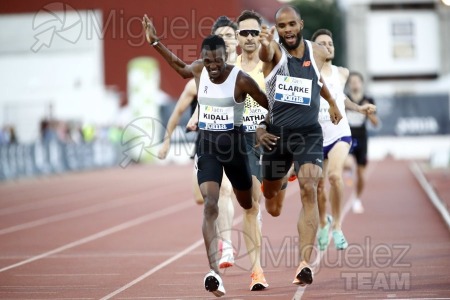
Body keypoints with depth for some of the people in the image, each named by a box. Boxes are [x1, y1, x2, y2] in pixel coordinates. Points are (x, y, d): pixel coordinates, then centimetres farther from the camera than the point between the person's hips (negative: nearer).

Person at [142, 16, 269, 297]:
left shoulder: (241, 79, -14)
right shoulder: (199, 70, -2)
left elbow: (270, 105, -3)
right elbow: (181, 66, 21)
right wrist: (155, 42, 18)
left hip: (234, 144, -2)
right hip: (207, 145, 2)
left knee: (247, 205, 17)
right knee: (210, 205, -18)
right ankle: (214, 271, -28)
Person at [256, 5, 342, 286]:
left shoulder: (318, 52, 1)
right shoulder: (274, 51, -9)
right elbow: (266, 53, -36)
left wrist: (332, 102, 36)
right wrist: (265, 44, -59)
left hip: (308, 133, 0)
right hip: (275, 133, 0)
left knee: (309, 190, -19)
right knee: (270, 192, 17)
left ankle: (305, 263, -24)